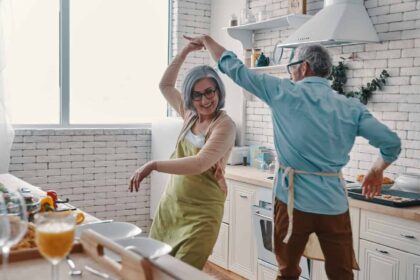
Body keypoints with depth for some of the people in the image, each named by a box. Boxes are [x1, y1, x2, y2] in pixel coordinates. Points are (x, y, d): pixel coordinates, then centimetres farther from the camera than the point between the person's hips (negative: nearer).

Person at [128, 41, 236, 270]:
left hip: (201, 213, -6)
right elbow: (165, 85, 18)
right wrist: (184, 53, 10)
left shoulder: (224, 125, -14)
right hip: (170, 205, 7)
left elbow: (200, 164, -26)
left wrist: (154, 165, -29)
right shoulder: (190, 115, 7)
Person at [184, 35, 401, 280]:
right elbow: (392, 143, 0)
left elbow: (235, 69, 2)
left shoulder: (284, 93, -4)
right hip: (334, 204, 2)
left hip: (294, 201, -2)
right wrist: (377, 171, 19)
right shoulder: (351, 108, 2)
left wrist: (207, 40, 17)